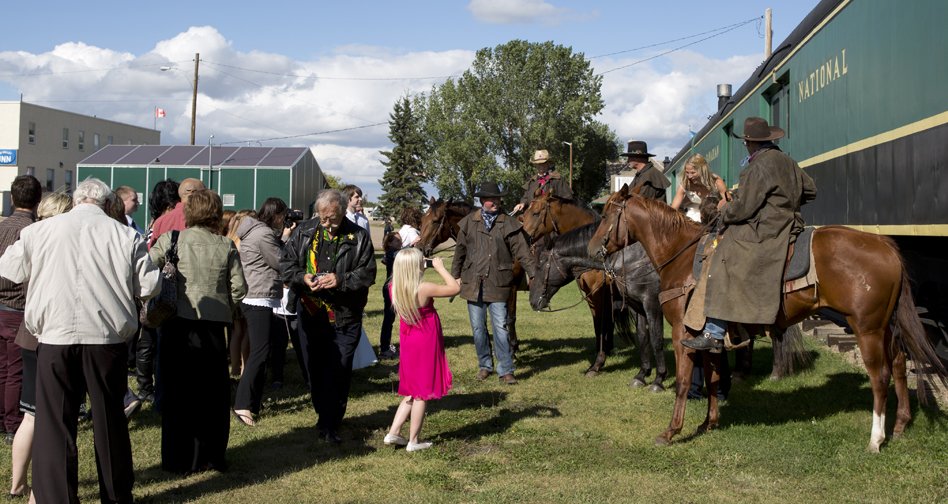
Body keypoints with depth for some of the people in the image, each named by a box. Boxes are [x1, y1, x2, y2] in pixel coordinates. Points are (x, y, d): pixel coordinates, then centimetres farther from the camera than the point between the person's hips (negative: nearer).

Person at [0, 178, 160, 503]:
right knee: (110, 419, 15)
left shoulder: (38, 232, 2)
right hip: (107, 338, 1)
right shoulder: (126, 236, -3)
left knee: (54, 423, 7)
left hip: (55, 337, 0)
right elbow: (149, 287, -1)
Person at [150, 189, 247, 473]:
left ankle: (180, 460, 13)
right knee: (213, 393, 13)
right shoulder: (226, 246, 1)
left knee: (178, 393, 8)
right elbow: (239, 288, 1)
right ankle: (212, 456, 20)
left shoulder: (170, 240, -3)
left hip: (177, 324, -1)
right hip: (213, 327, 2)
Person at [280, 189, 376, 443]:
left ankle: (330, 425, 9)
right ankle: (325, 417, 30)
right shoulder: (303, 232, 4)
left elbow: (368, 273, -6)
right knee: (315, 369, 12)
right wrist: (303, 278, -13)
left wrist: (341, 280, -21)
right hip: (310, 313, 3)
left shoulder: (358, 237, -4)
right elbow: (285, 263, 6)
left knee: (339, 372, -2)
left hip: (345, 317, -3)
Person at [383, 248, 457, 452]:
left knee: (412, 393, 21)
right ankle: (414, 441, 14)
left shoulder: (394, 289, -5)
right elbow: (455, 288, -13)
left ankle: (393, 432, 18)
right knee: (422, 394, 6)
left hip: (408, 345, 6)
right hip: (426, 346, -6)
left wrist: (408, 258, 9)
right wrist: (440, 267, -4)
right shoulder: (424, 289, -23)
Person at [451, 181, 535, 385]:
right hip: (473, 283, 3)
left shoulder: (508, 224, -1)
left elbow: (522, 252, -3)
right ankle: (485, 365, 25)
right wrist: (455, 275, 11)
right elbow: (460, 251, 11)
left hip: (497, 284, -2)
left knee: (501, 327, -4)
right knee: (478, 328, 11)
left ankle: (506, 370, 2)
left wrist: (533, 274, -10)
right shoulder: (469, 222, 4)